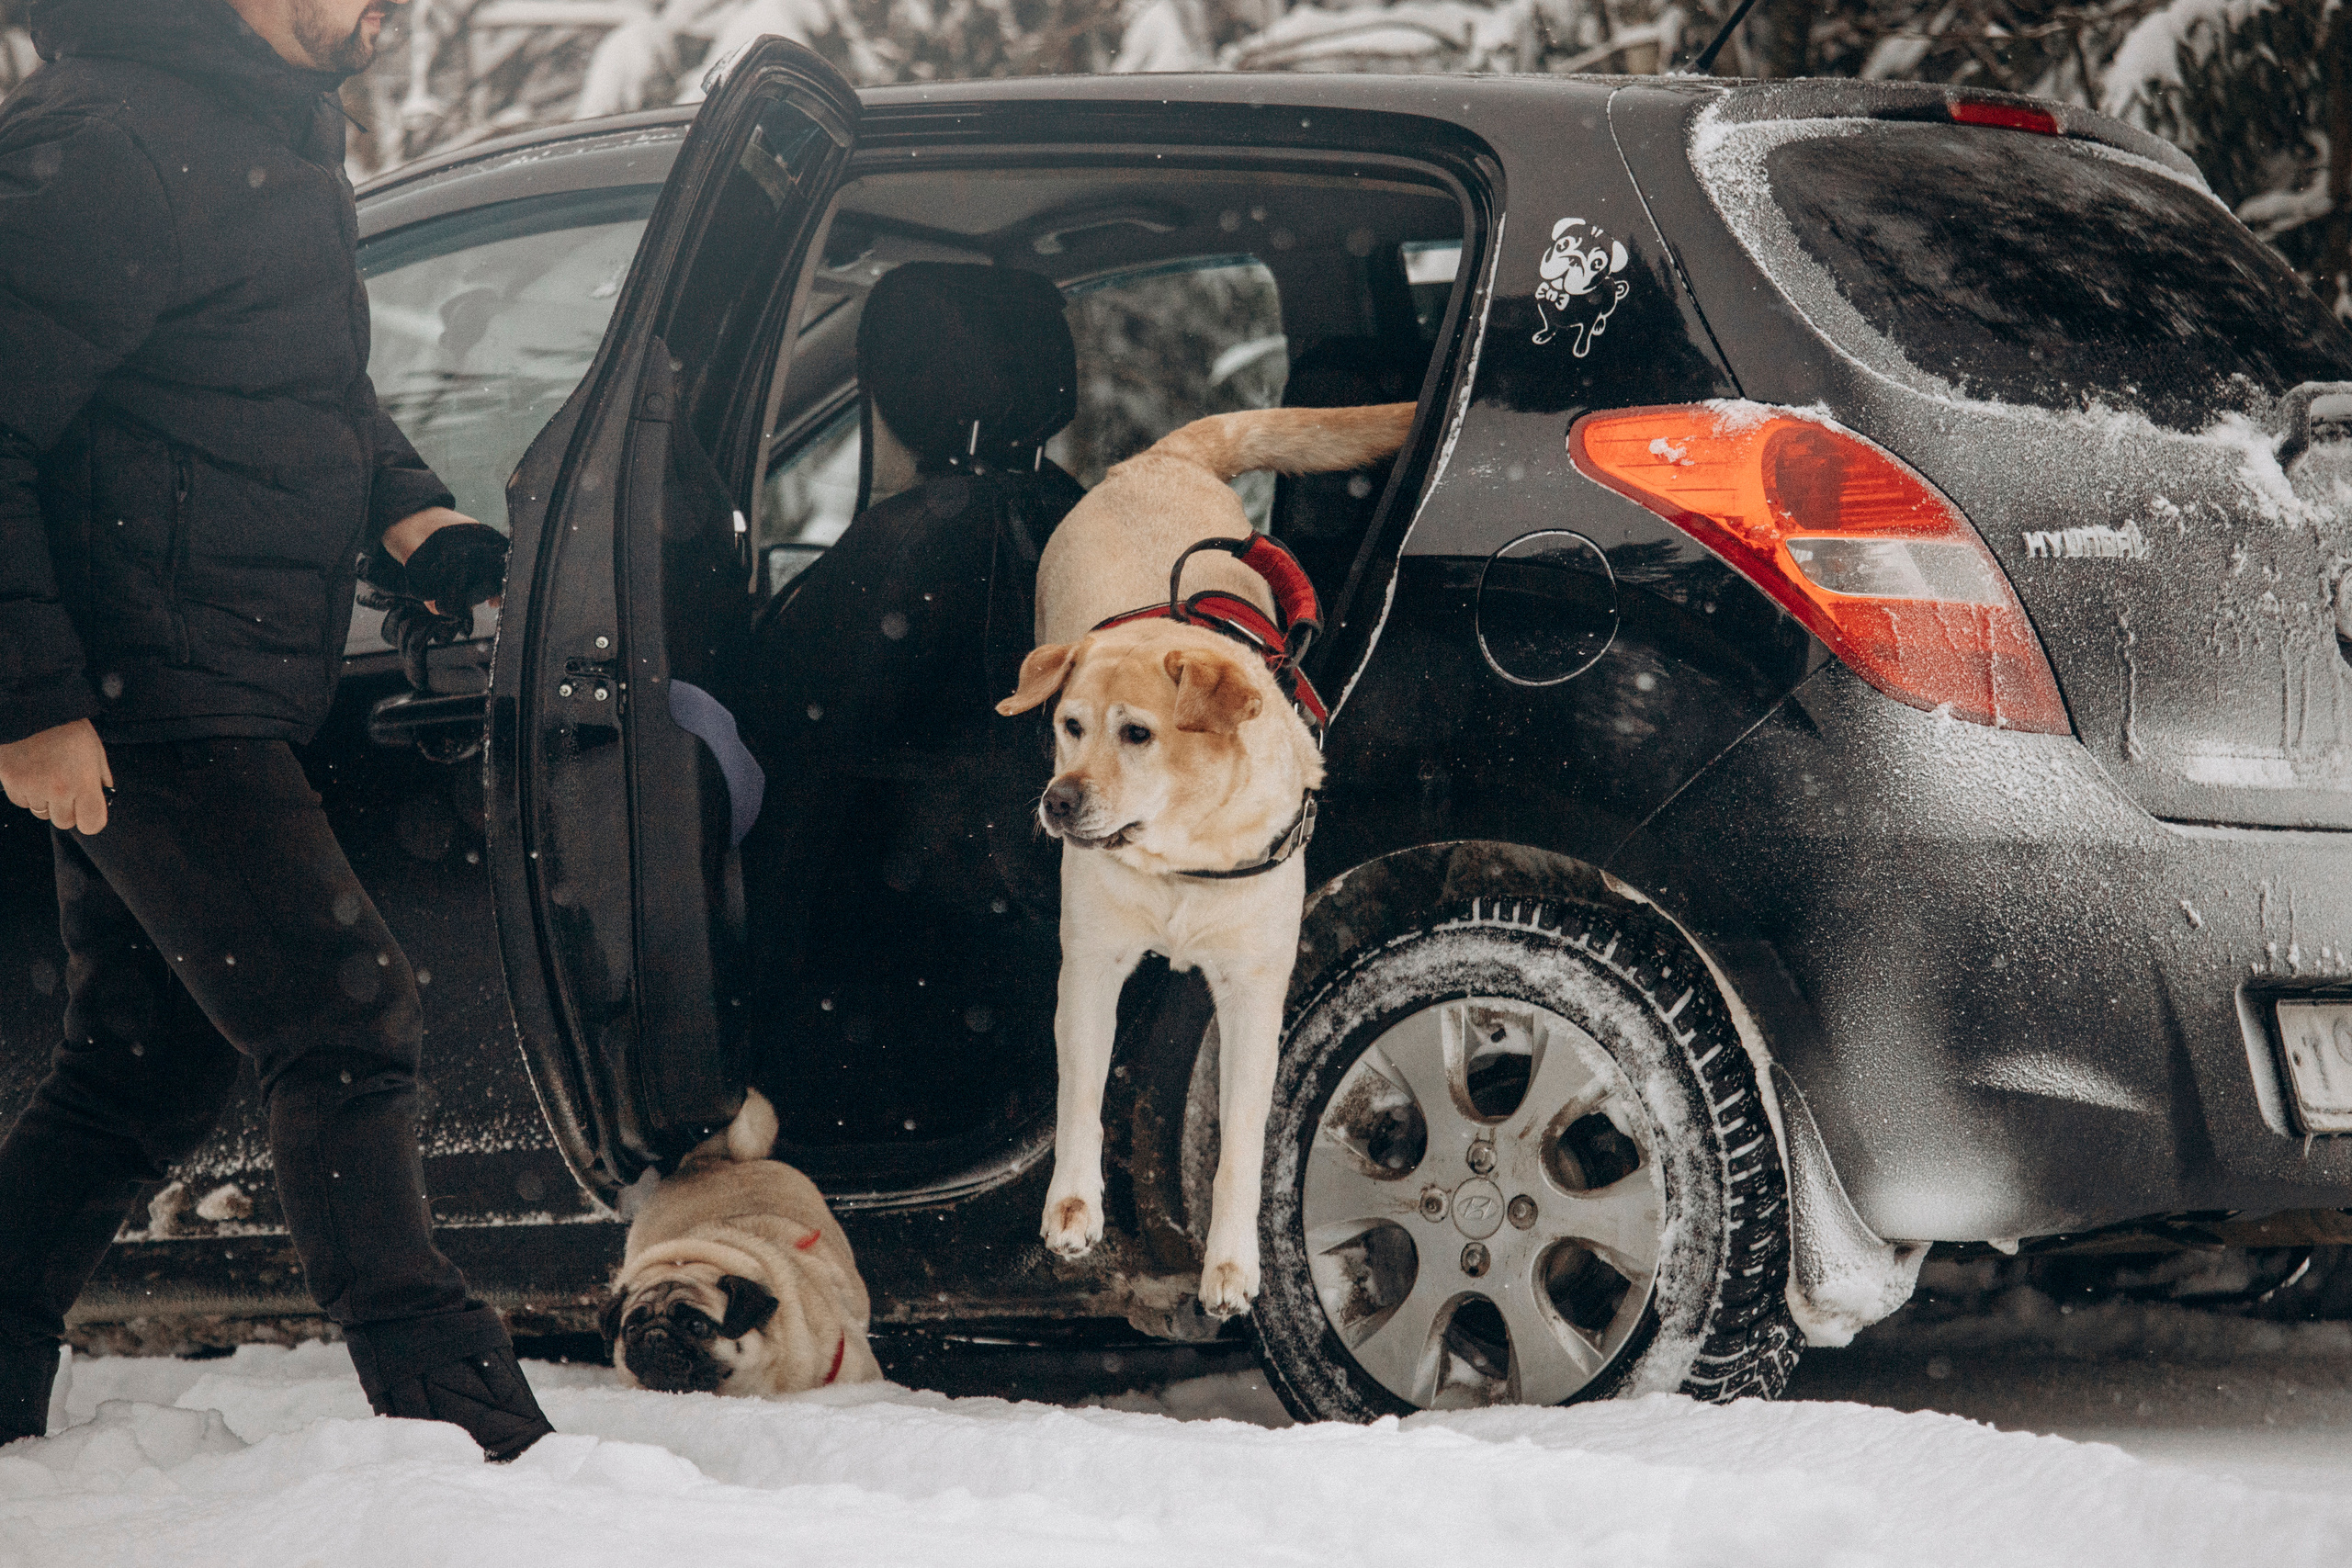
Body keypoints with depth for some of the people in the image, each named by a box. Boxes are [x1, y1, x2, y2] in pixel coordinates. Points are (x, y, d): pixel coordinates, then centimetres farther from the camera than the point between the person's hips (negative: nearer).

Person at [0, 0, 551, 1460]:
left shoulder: (277, 128, 13)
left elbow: (319, 383, 28)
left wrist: (403, 506, 8)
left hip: (226, 702, 10)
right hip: (140, 706, -10)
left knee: (147, 1063, 16)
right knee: (346, 1016, -11)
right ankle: (463, 1423, -9)